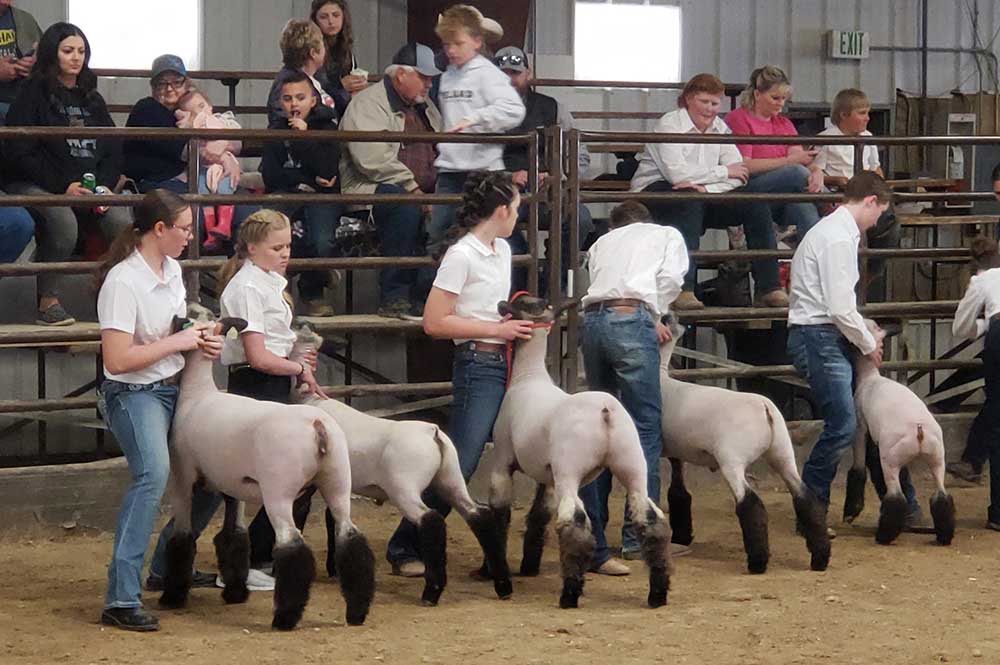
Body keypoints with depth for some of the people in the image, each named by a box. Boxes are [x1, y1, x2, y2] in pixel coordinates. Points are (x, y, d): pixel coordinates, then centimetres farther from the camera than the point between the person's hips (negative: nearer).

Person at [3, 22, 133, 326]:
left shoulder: (91, 99, 21)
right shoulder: (33, 94, 3)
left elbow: (113, 150, 18)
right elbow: (20, 154, -6)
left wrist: (106, 186, -4)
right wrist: (63, 186, -14)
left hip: (92, 186, 5)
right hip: (36, 185, -5)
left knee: (122, 220, -26)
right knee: (63, 221, -36)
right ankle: (47, 301, -23)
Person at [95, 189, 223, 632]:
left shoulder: (172, 269, 8)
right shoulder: (123, 283, -19)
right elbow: (117, 360, -25)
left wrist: (203, 341, 5)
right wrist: (177, 342, -18)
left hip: (174, 390, 9)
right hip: (133, 394, -9)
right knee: (153, 473, -31)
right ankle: (122, 599, -34)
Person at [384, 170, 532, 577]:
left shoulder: (502, 250, 15)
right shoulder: (462, 255, -12)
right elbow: (435, 322, -16)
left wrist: (521, 320, 11)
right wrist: (498, 330, -16)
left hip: (507, 365, 9)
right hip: (479, 366, -9)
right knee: (457, 466, -11)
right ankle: (404, 549, -2)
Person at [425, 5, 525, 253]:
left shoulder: (487, 74, -8)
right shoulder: (446, 77, 14)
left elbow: (514, 110, -21)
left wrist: (473, 118, -28)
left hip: (481, 169, -7)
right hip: (449, 169, 7)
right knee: (436, 236, 7)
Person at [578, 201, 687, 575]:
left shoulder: (604, 241, 32)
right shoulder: (667, 235, 22)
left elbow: (599, 282, 17)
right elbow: (670, 278, 4)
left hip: (592, 318, 4)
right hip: (632, 317, -4)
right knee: (645, 426, -2)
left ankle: (590, 541, 12)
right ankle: (638, 536, -6)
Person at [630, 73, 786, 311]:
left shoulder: (719, 127, 9)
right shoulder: (669, 124, -10)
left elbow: (739, 176, -3)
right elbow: (677, 173, -25)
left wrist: (706, 187, -24)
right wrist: (724, 172, -15)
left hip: (700, 198, 6)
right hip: (655, 192, -6)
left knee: (756, 204, -11)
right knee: (690, 200, -39)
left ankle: (768, 289, -10)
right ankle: (683, 290, -44)